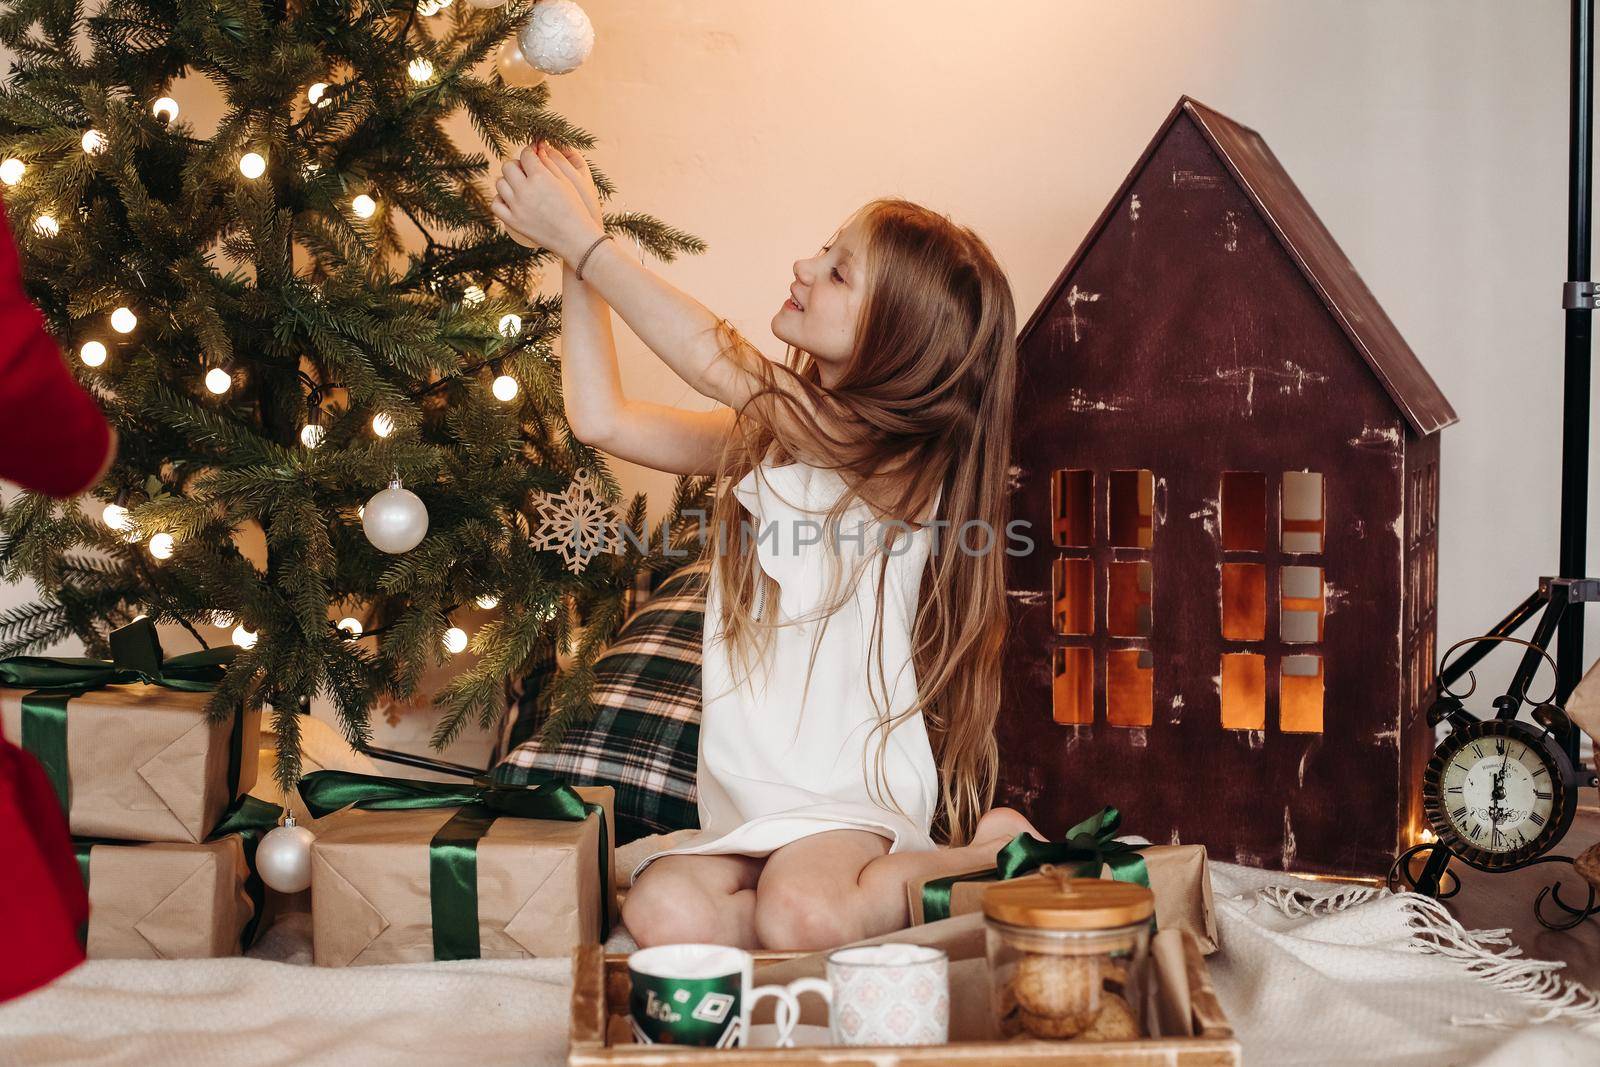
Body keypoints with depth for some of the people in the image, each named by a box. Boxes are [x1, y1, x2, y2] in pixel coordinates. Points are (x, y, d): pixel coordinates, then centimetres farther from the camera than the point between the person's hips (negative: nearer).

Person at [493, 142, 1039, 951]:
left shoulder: (900, 460, -15)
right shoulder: (768, 439, 9)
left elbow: (715, 364, -19)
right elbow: (602, 419, 8)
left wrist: (580, 239, -9)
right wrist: (573, 253, 5)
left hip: (855, 798, -5)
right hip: (749, 808, 5)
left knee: (799, 913, -33)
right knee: (664, 914, -24)